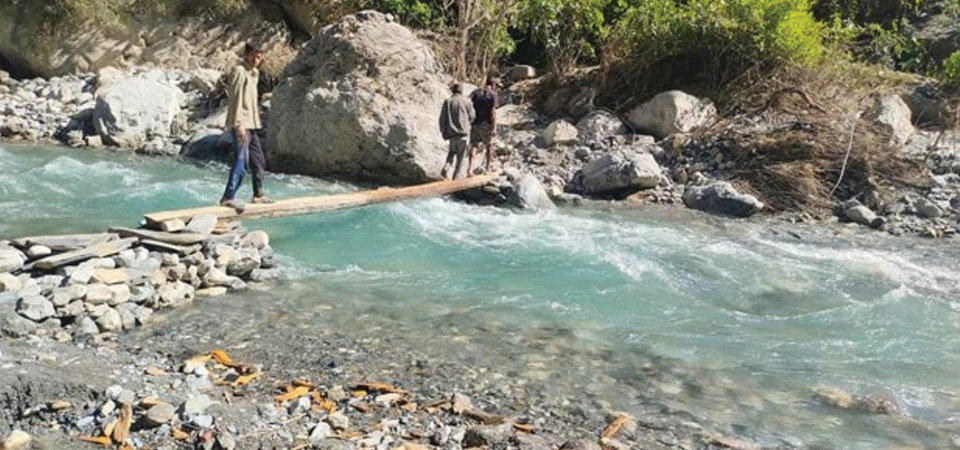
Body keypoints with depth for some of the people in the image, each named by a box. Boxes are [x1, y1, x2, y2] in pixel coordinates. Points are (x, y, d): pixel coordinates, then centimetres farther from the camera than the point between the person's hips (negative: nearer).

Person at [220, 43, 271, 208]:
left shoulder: (254, 73, 17)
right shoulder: (239, 71, -10)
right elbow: (235, 100, -17)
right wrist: (239, 124, -22)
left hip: (252, 124, 9)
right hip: (241, 124, -9)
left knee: (259, 160, 14)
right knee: (241, 161, -13)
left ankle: (258, 194, 24)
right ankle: (228, 197, -11)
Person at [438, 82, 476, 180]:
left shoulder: (447, 101, -1)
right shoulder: (466, 101, -6)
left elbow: (442, 118, 0)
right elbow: (472, 116, 2)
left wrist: (443, 131, 10)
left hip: (451, 132, 3)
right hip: (463, 131, -2)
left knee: (452, 151, 20)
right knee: (460, 154, 7)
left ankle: (446, 167, -3)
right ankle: (456, 175, 7)